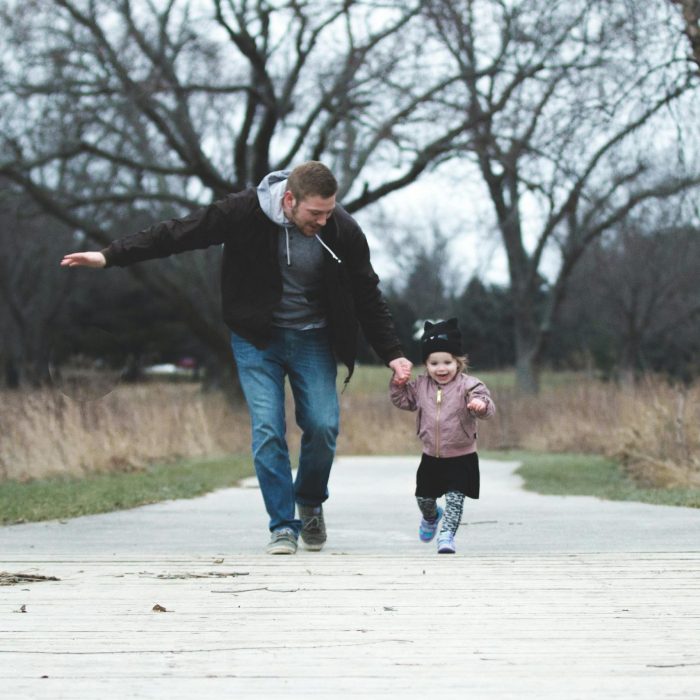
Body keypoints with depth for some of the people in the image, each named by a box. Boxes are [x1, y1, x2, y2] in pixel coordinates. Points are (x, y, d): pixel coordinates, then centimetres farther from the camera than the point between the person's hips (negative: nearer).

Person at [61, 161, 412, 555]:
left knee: (323, 426, -9)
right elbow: (178, 234, -13)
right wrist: (110, 256, -13)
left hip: (313, 340, 1)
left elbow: (368, 297, -1)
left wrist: (393, 353, -4)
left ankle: (310, 504, 19)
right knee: (267, 430, -12)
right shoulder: (246, 213, -20)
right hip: (257, 339, -1)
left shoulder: (343, 232, -15)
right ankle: (283, 527, -3)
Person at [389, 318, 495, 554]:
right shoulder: (421, 386, 1)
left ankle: (447, 535, -4)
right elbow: (403, 400, 15)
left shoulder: (468, 385, -14)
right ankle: (431, 517, 49)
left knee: (455, 497, -12)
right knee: (424, 497, 18)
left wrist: (481, 405, -50)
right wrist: (398, 384, -3)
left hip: (461, 457, -5)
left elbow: (486, 406, -27)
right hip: (431, 457, 5)